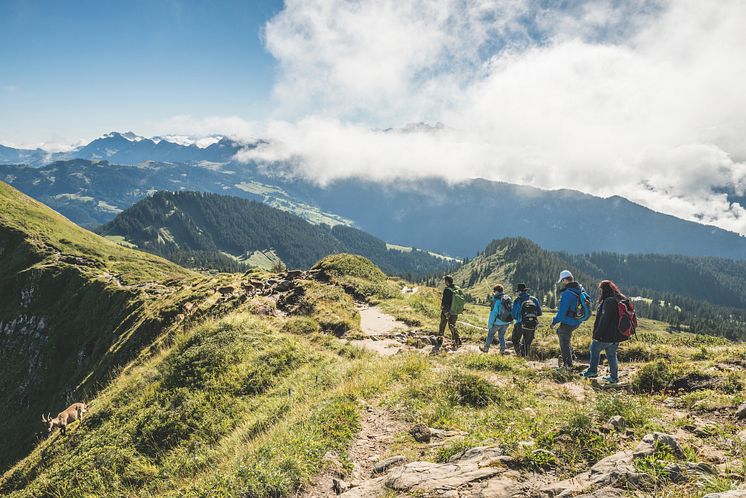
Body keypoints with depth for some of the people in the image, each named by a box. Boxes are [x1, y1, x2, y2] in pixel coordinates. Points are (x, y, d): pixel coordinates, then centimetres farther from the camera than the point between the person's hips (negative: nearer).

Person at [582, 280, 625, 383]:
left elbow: (604, 319, -22)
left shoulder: (609, 302, -21)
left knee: (594, 349, 9)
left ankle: (593, 371, 17)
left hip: (606, 335, -9)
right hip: (616, 335, 9)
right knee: (612, 355, 14)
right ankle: (614, 377, 17)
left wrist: (598, 333, -16)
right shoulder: (620, 300, 11)